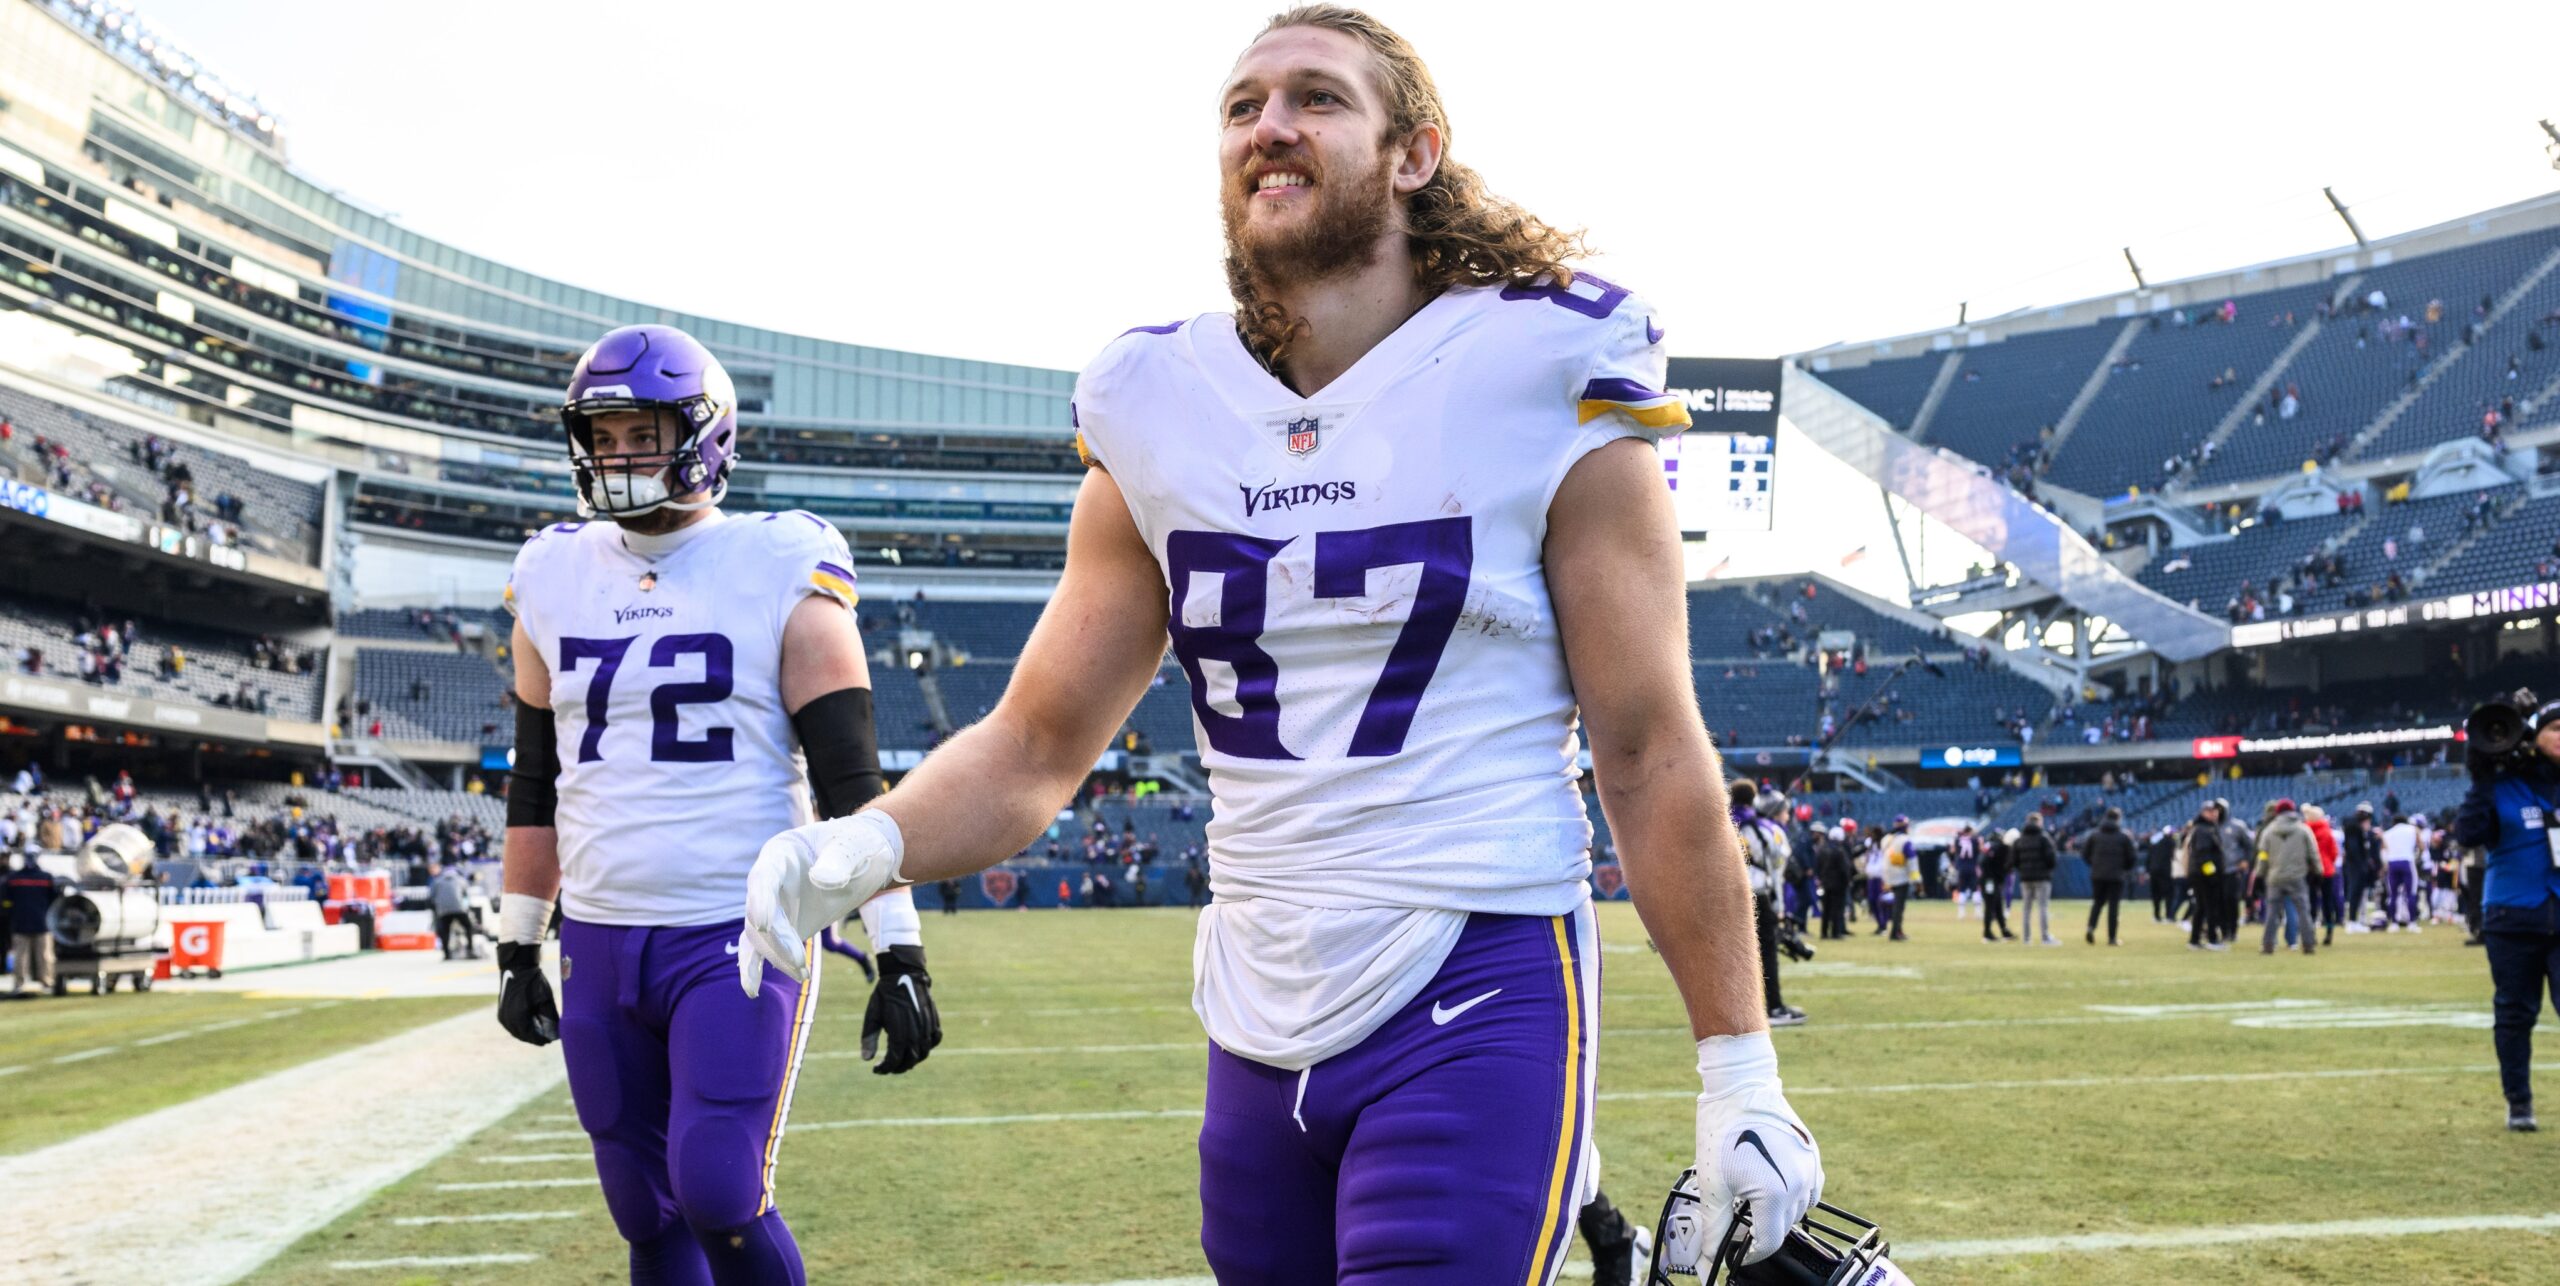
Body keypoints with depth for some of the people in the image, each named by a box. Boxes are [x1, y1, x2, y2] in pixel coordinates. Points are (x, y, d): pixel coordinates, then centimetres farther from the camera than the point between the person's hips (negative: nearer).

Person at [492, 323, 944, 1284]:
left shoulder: (781, 576, -5)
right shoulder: (556, 580, 9)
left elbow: (850, 782, -8)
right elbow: (535, 783, 17)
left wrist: (900, 951, -13)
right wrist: (518, 949, 17)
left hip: (741, 940, -5)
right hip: (599, 944, 5)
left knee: (719, 1195, -14)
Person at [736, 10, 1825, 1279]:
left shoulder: (1543, 390, -6)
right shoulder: (1160, 421, 5)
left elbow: (1650, 757, -4)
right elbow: (1034, 747, 8)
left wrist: (1739, 1072, -3)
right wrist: (861, 846, -12)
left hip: (1476, 1010, -5)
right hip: (1261, 1028, 5)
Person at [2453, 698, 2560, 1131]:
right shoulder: (2502, 786, -1)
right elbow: (2468, 834, -13)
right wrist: (2481, 781, -17)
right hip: (2513, 917, -1)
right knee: (2515, 1013, 7)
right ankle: (2518, 1103, 18)